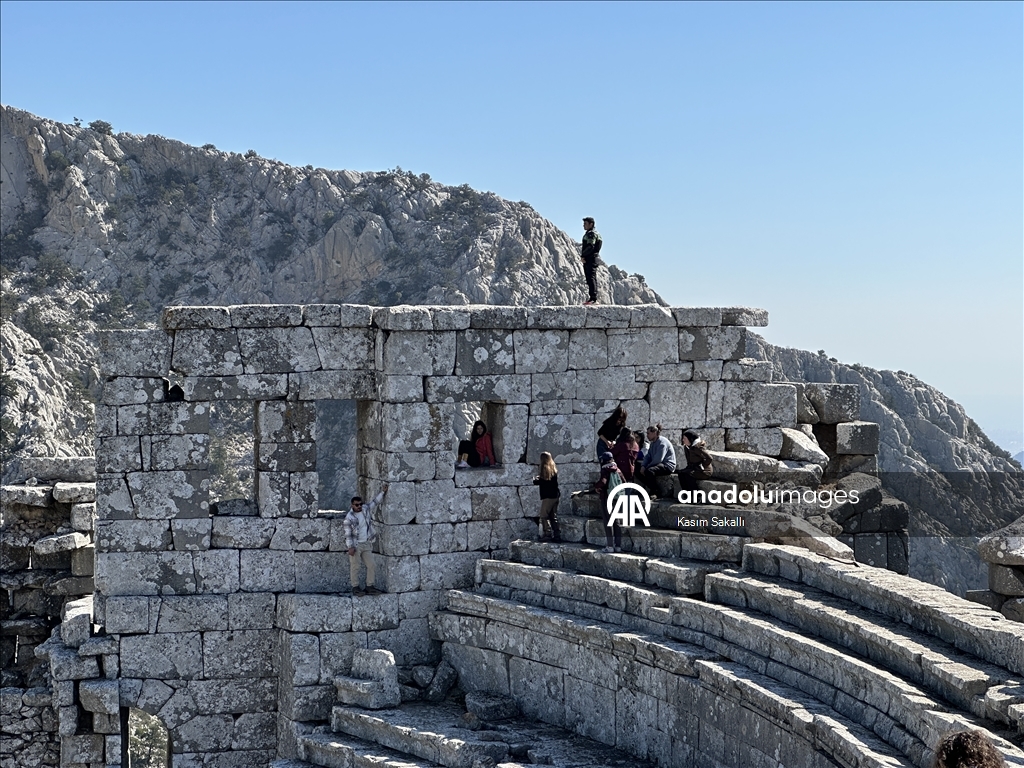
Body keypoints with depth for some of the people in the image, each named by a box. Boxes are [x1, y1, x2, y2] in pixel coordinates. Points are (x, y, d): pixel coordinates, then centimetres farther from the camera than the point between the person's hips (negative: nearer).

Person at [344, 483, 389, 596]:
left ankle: (370, 587, 12)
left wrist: (382, 492, 17)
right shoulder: (349, 518, -11)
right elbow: (348, 534, -11)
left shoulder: (366, 509, 4)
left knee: (371, 566, 5)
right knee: (355, 567, -1)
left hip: (366, 544, 6)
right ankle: (355, 588, 8)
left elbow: (375, 502, 21)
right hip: (355, 545, -6)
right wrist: (350, 547, -16)